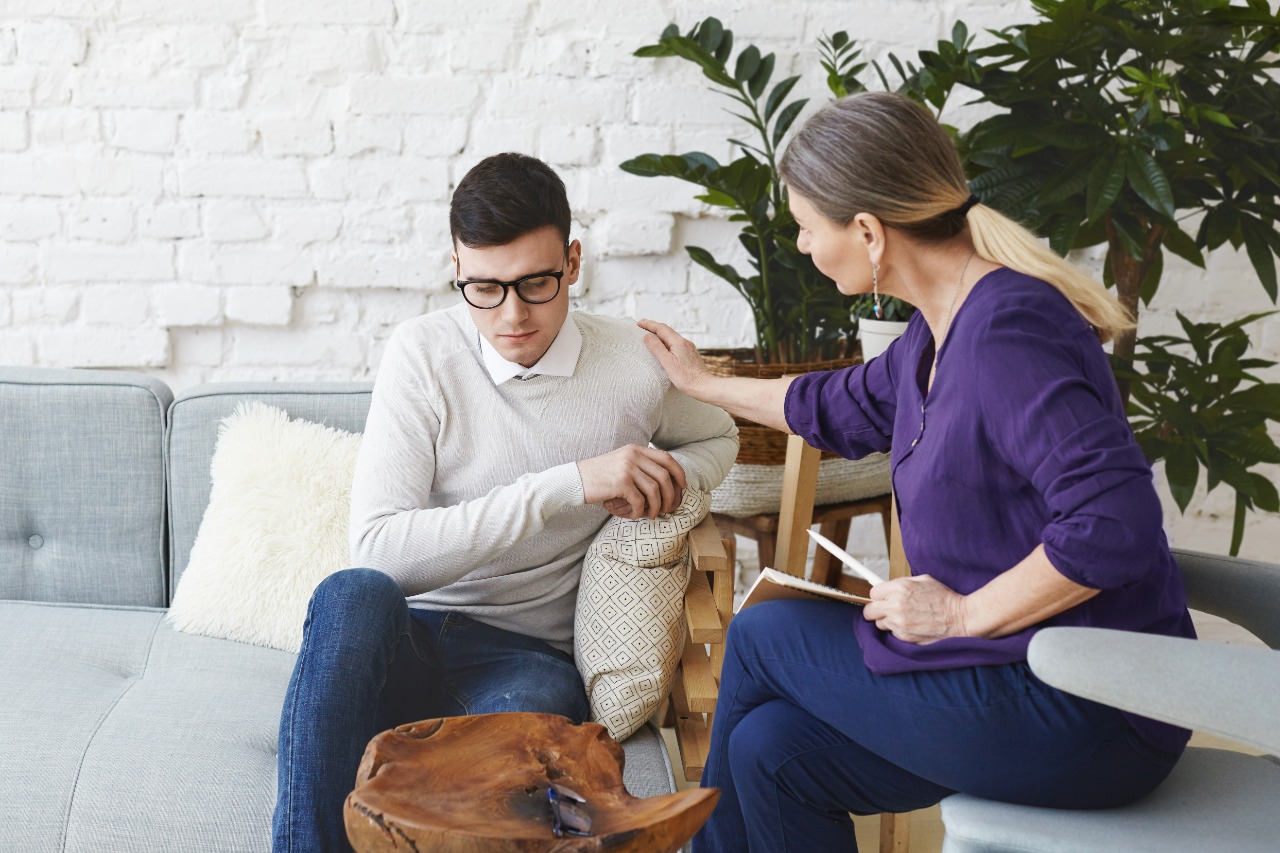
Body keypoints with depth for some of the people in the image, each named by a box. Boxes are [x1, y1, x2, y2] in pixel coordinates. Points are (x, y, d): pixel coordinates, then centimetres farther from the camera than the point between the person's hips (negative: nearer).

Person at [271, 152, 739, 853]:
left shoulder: (637, 364, 0)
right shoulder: (423, 353, -5)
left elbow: (716, 437, 25)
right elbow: (378, 549, -16)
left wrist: (666, 484, -1)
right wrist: (569, 484, -21)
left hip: (526, 655, 0)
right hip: (399, 641, 1)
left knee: (529, 709, -38)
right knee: (353, 594, -36)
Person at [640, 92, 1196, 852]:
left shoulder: (1008, 327, -22)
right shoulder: (943, 326, 8)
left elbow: (1115, 525, -30)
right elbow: (851, 408, 28)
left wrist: (962, 615, -19)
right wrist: (703, 384, 40)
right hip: (1030, 676, 8)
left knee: (761, 637, 2)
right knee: (772, 747, 3)